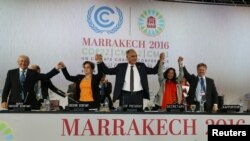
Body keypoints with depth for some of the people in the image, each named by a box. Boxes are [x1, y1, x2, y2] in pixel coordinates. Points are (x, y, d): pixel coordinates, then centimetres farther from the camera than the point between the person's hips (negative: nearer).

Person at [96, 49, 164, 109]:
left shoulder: (141, 66, 11)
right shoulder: (121, 66, 6)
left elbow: (154, 71, 9)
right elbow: (108, 71, 5)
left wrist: (160, 61, -2)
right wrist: (100, 62, -7)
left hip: (138, 95, 1)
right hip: (125, 95, -1)